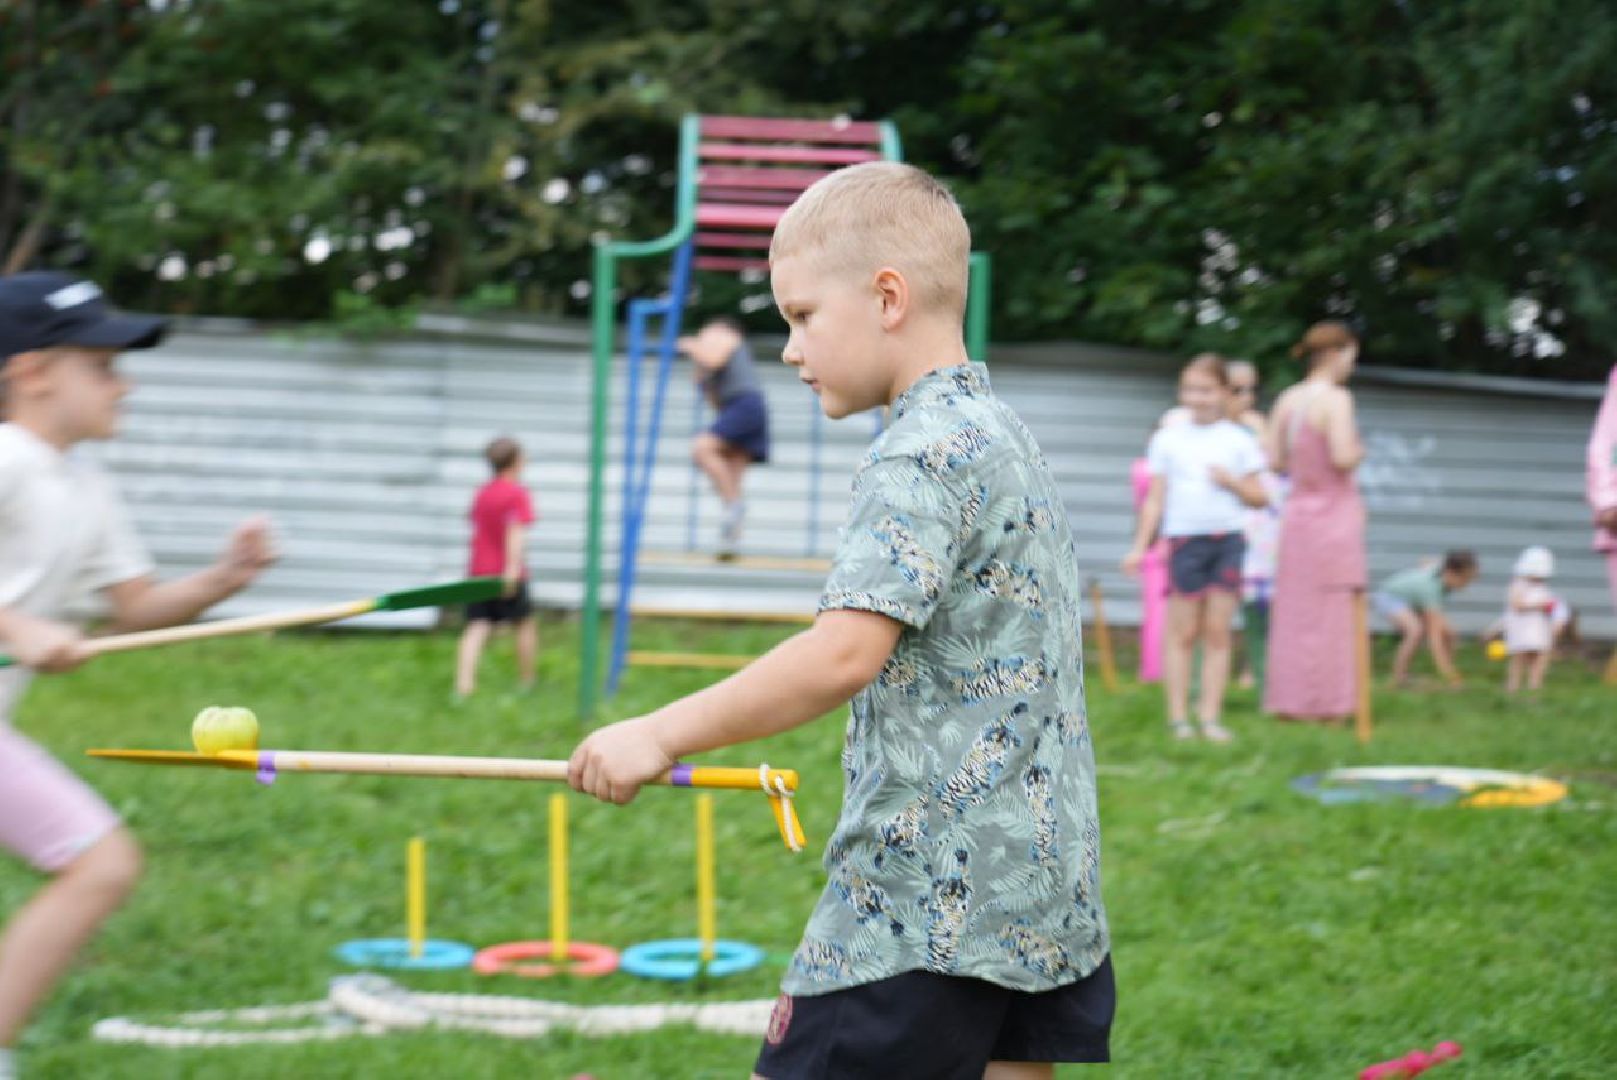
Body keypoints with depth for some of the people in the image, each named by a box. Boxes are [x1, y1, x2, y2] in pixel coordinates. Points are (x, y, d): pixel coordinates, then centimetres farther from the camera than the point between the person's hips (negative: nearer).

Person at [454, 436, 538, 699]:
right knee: (525, 623, 13)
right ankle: (526, 682, 21)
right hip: (507, 574, -5)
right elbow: (516, 531, -20)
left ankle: (463, 684, -19)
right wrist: (513, 566, -29)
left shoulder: (481, 493, 13)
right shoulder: (518, 493, -8)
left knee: (476, 628, -2)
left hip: (478, 570, 5)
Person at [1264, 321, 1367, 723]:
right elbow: (1342, 457, -20)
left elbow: (1274, 461, 9)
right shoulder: (1336, 399, -12)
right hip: (1333, 510, -7)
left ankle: (1289, 700, 14)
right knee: (1332, 610, -1)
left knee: (1295, 610, 11)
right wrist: (1359, 452, 0)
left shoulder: (1287, 400, 8)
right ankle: (1325, 703, 1)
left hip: (1297, 509, 7)